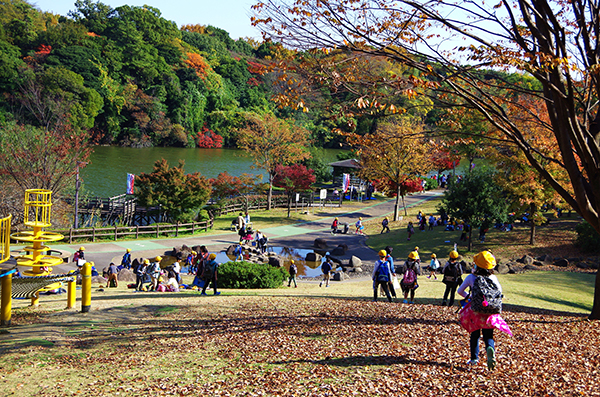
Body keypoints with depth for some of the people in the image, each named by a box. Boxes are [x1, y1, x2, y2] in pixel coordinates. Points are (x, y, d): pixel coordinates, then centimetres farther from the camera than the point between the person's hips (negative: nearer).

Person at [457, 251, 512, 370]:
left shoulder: (471, 278, -4)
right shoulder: (493, 278, 0)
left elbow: (460, 291, 5)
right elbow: (500, 292, 13)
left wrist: (468, 296, 24)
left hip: (475, 310, -1)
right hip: (490, 313, 1)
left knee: (475, 334, 16)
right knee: (488, 335, 6)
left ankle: (474, 358, 19)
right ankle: (490, 348, -26)